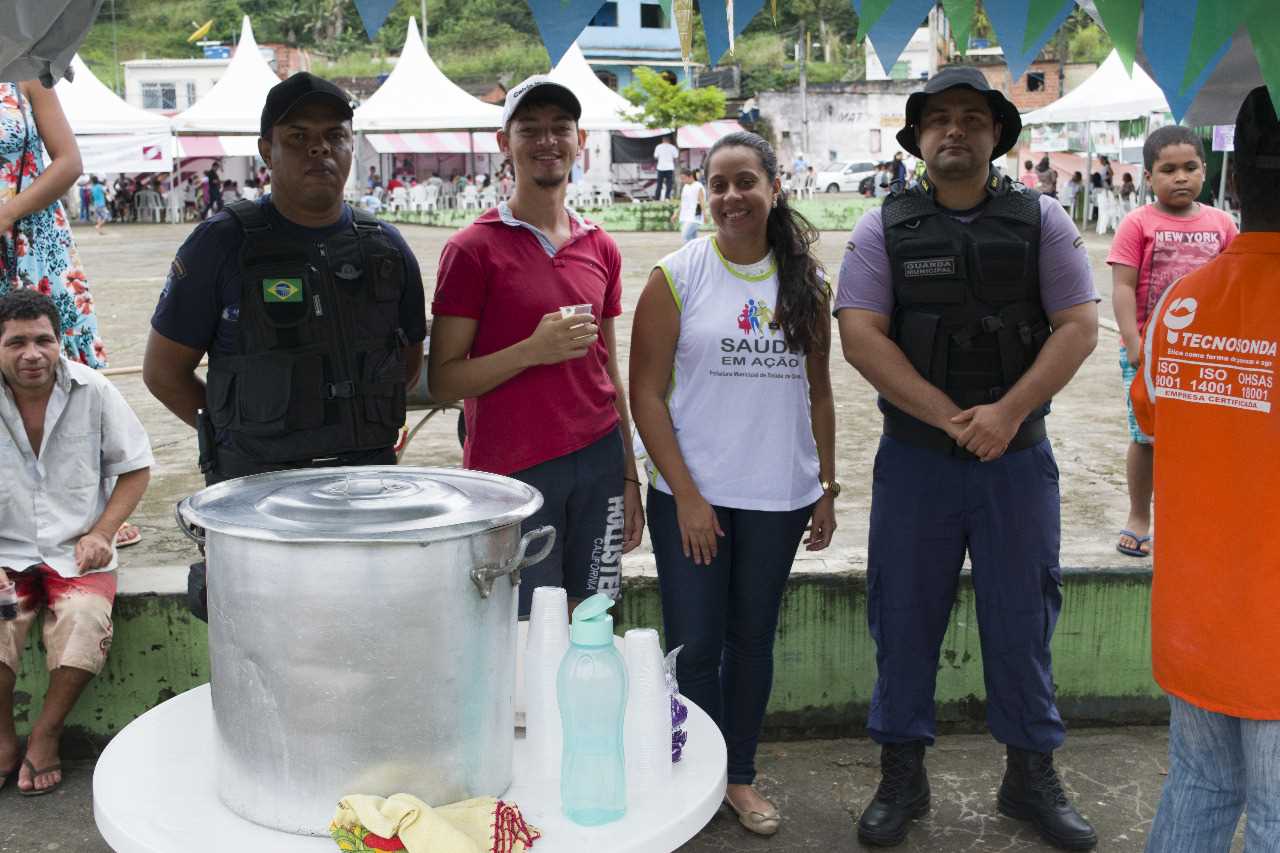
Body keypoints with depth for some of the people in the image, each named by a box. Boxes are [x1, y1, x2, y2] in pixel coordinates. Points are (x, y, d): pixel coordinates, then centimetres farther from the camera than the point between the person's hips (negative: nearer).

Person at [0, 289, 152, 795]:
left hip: (78, 552, 0)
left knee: (84, 620, -29)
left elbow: (135, 467, 5)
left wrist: (101, 533, -8)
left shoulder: (93, 391, -4)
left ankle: (45, 735, -5)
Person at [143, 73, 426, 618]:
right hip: (256, 488, -3)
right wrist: (238, 431, 1)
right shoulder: (224, 242, -3)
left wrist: (357, 426, 10)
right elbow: (163, 370, 2)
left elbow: (410, 358, 20)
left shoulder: (384, 246, 8)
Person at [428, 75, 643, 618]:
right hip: (512, 469, -4)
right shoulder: (473, 249, -5)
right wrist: (533, 350, -20)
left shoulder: (601, 249, 10)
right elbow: (442, 381, -7)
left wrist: (629, 477, 12)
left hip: (598, 465, 4)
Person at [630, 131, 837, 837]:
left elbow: (817, 390, 11)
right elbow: (646, 393, -7)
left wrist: (827, 488, 7)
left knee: (752, 638, 13)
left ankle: (740, 773, 30)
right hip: (692, 495, -3)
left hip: (779, 497, 3)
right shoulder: (677, 276, -5)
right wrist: (685, 495, -11)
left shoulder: (805, 282, 5)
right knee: (694, 646, 3)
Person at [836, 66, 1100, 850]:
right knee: (905, 617, 7)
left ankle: (1032, 777, 27)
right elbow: (861, 336, -8)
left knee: (1022, 619, 9)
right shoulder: (885, 228, 1)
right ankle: (902, 778, 24)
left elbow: (1078, 326, -3)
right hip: (914, 459, 0)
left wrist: (1006, 414, -15)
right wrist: (950, 418, -15)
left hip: (1017, 459, 1)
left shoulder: (1041, 220, 3)